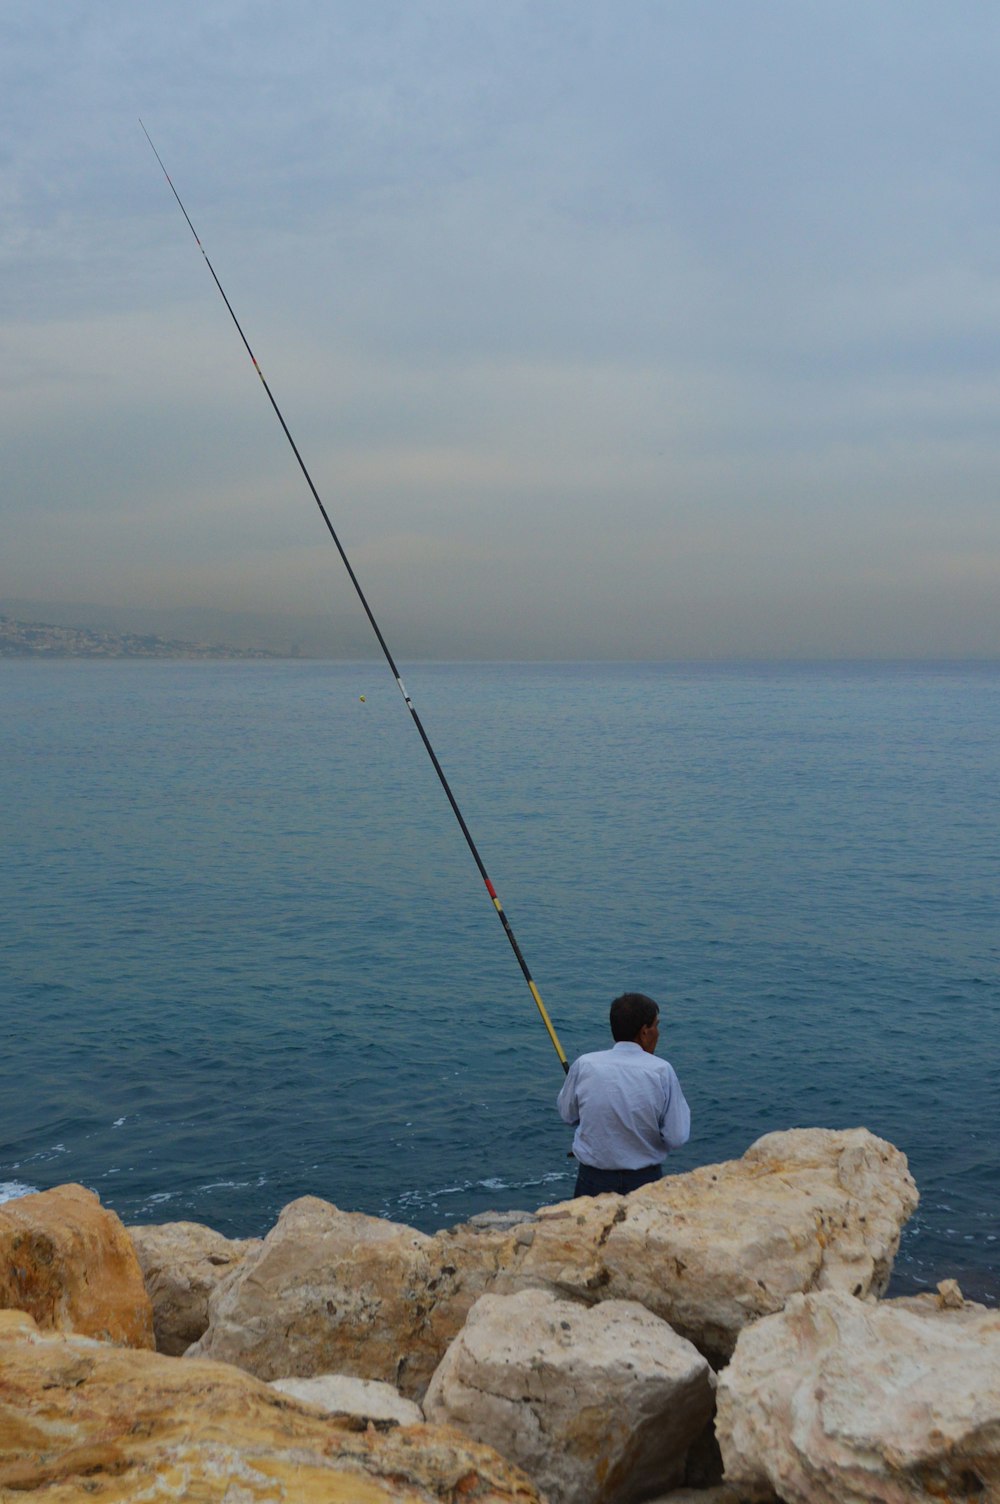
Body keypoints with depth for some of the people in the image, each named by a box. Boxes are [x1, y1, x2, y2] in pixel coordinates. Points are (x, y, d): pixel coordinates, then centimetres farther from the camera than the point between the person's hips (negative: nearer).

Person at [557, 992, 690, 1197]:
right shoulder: (662, 1071, -12)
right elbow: (677, 1138, -8)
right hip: (645, 1182, -1)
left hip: (593, 1182, 1)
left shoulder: (584, 1066, -7)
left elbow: (567, 1115, 10)